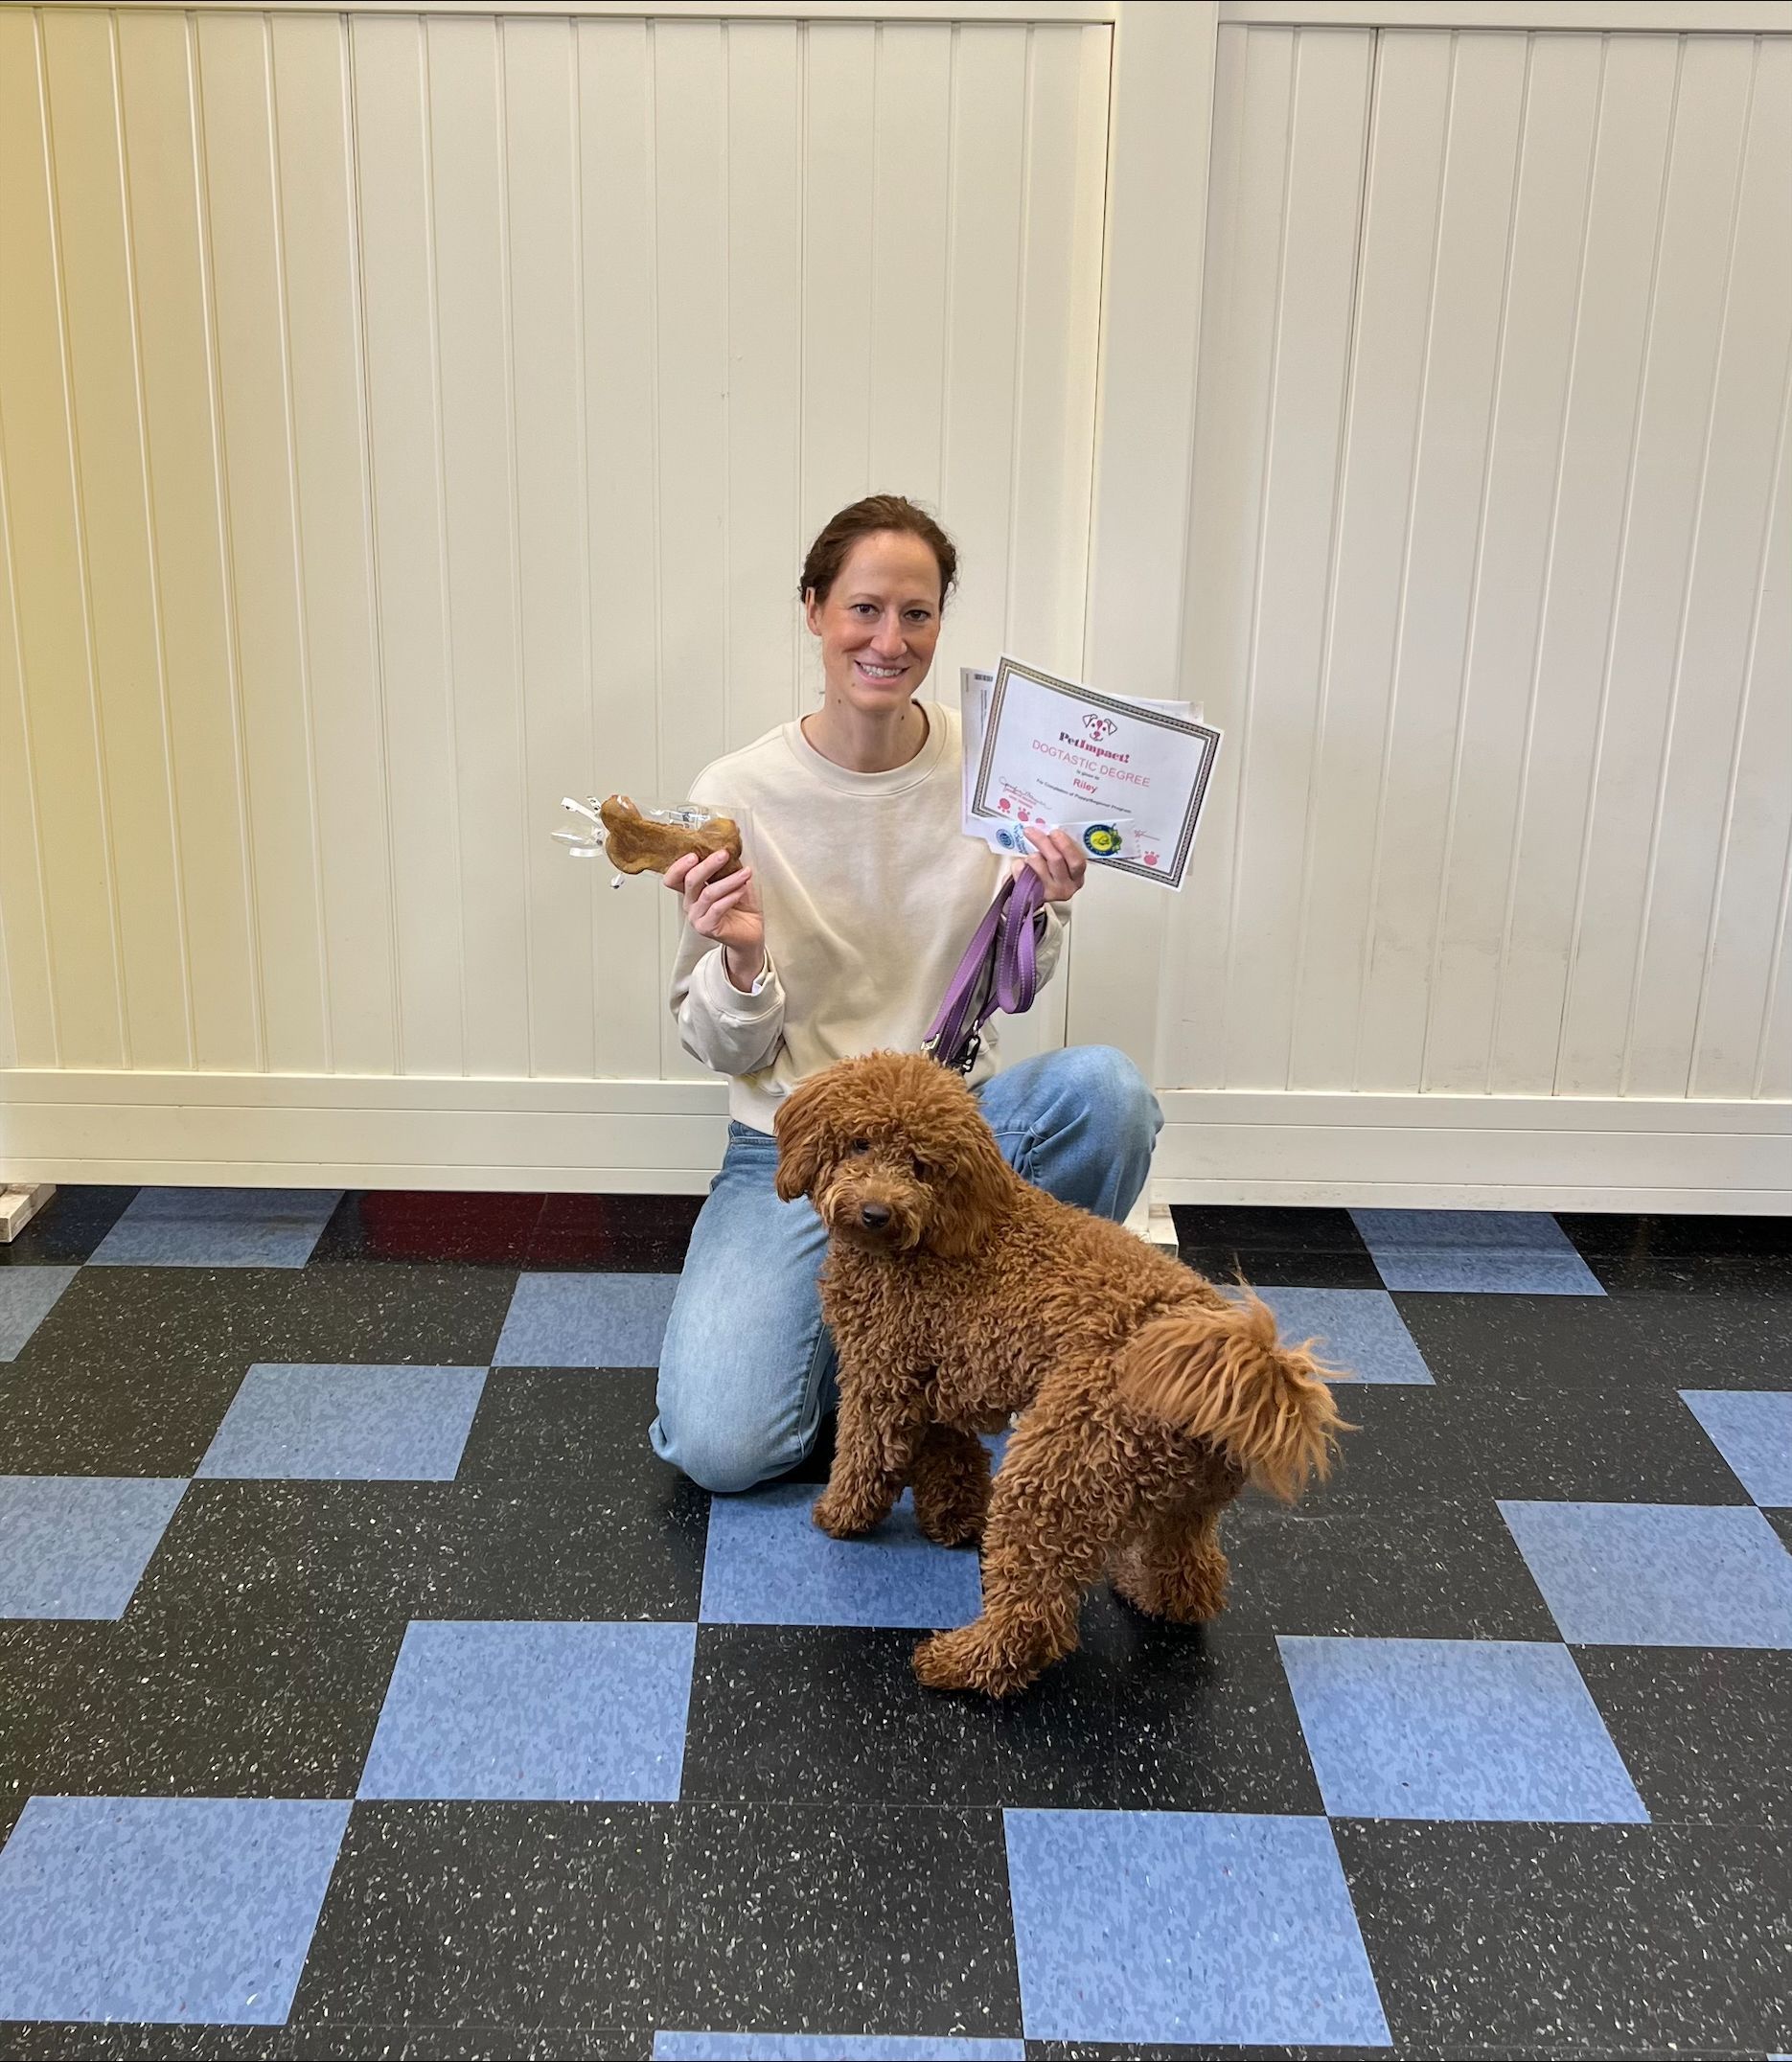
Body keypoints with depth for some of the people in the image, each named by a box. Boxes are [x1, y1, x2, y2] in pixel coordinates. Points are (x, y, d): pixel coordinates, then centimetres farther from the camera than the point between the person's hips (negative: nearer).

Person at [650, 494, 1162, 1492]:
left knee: (1108, 1087, -31)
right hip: (797, 1145, -2)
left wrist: (1047, 910, -14)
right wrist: (741, 961, -26)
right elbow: (728, 1052, -5)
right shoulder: (739, 794, -10)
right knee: (718, 1446, -21)